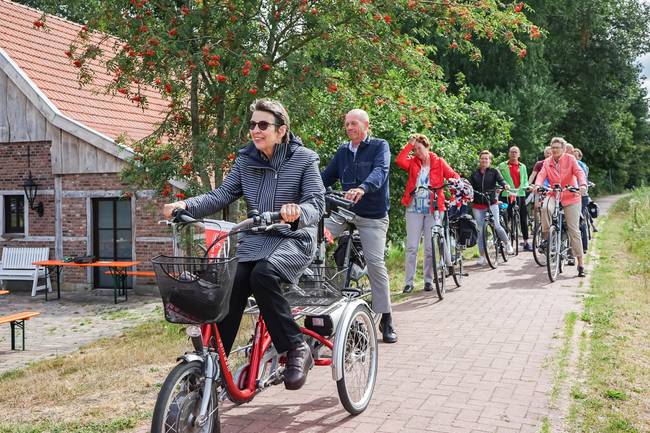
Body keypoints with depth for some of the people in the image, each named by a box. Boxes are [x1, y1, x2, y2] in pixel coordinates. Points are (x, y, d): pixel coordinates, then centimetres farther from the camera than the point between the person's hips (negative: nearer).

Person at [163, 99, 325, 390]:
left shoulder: (304, 159, -5)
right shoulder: (245, 160, 8)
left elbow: (317, 202, -14)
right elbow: (222, 195, 1)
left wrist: (298, 212, -38)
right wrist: (186, 205, -17)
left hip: (294, 239, -4)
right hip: (255, 238, 4)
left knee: (263, 275, -33)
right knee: (232, 286, -21)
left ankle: (297, 349, -20)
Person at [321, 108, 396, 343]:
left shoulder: (380, 146, -3)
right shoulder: (343, 151, 13)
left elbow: (380, 172, -21)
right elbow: (327, 176, 10)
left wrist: (362, 188, -42)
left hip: (373, 216, -4)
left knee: (375, 263, -11)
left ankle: (386, 319, 1)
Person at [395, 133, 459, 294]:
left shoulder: (439, 162, 5)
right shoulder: (412, 162, 7)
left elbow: (454, 176, -2)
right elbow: (399, 160, -13)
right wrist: (409, 144, -8)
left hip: (433, 209, -1)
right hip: (414, 209, 1)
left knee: (430, 247, 4)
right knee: (411, 247, -1)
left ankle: (428, 280, 15)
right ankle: (408, 282, 3)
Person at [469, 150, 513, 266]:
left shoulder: (494, 172, 6)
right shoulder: (474, 174, 11)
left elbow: (500, 180, -9)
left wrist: (505, 185, -31)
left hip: (491, 203, -2)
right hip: (477, 205, 2)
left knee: (496, 226, -16)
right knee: (480, 230, 2)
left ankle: (507, 244, 12)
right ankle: (482, 256, 10)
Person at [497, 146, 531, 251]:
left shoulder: (522, 167, 17)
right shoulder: (502, 166, 6)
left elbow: (525, 180, 16)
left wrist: (526, 186, -4)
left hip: (520, 195, 3)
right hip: (507, 195, -3)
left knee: (523, 219, 5)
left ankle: (526, 242, 13)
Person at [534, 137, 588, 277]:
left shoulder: (570, 159, -3)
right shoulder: (547, 162, 5)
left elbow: (579, 172, -15)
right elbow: (542, 175, -9)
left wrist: (583, 184, -36)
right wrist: (537, 185, -31)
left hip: (571, 197, -2)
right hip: (554, 195, 2)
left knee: (574, 230, -3)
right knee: (545, 208, -35)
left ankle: (580, 262, 3)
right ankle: (546, 238, -17)